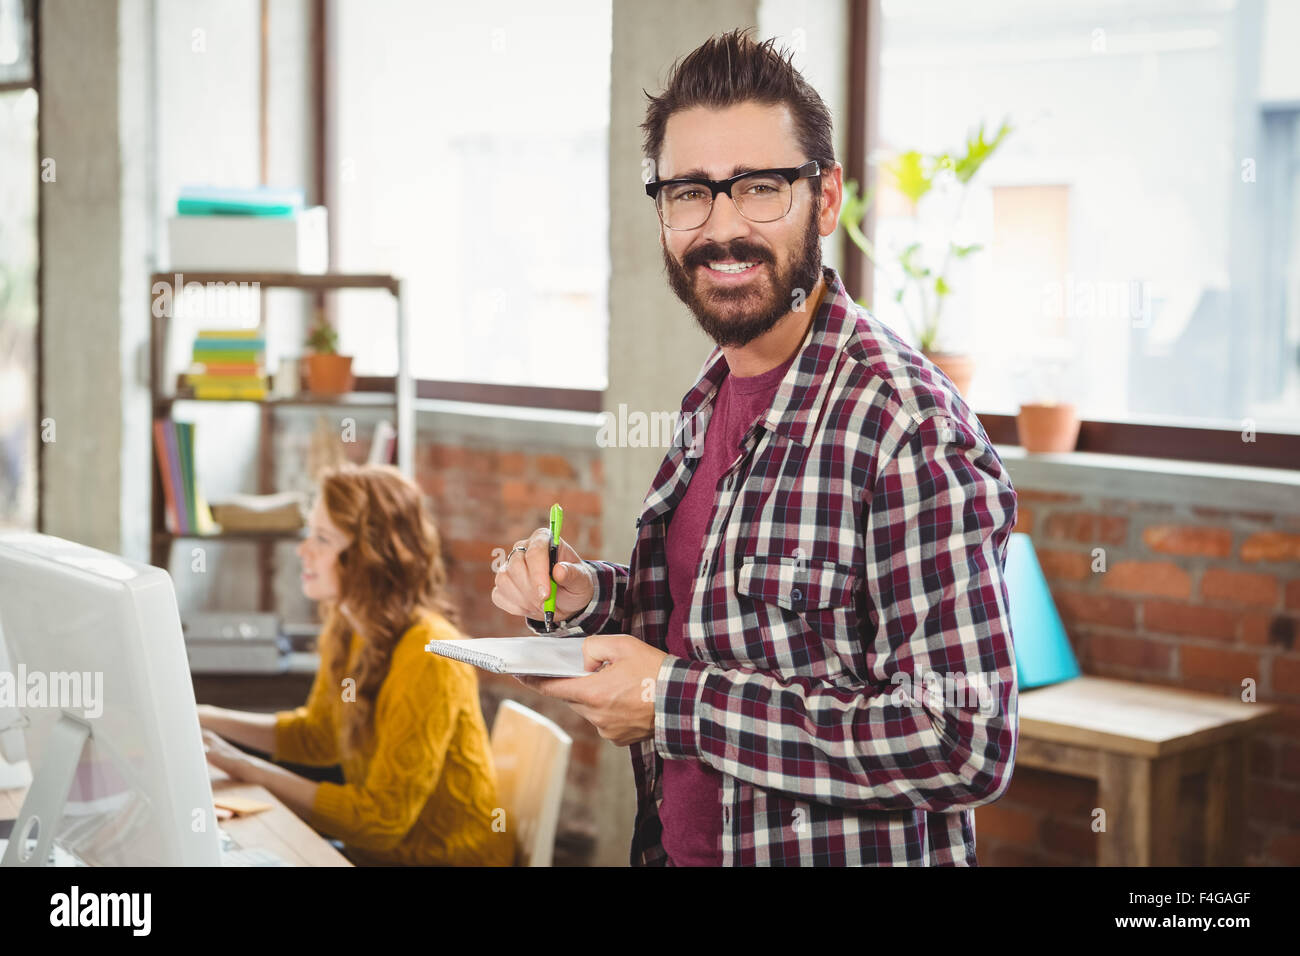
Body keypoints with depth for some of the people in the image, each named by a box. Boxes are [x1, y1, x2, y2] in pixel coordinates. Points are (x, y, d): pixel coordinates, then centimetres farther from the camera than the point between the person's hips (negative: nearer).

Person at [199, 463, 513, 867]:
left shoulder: (429, 659, -25)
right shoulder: (345, 629, 1)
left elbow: (381, 820, -22)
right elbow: (317, 736, 19)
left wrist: (245, 768, -21)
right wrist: (204, 717, 7)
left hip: (445, 860, -7)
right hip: (381, 848, 7)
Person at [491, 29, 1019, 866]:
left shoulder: (908, 425, -24)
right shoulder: (714, 392, 2)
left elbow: (967, 741, -29)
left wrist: (676, 702, -25)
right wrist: (590, 596, -4)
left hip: (847, 851, -7)